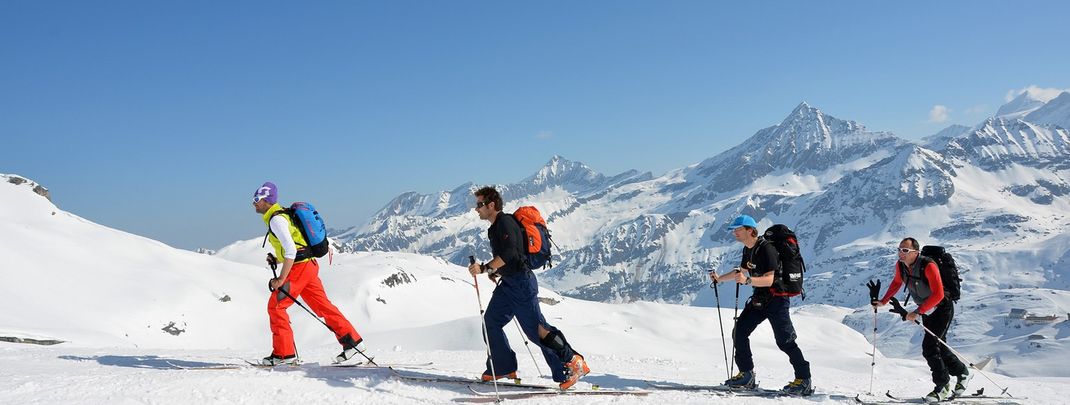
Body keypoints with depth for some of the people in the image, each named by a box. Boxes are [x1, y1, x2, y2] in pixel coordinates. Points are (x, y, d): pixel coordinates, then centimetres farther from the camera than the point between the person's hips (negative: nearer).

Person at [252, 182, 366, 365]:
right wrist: (276, 259, 16)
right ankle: (352, 341, 10)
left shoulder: (276, 219, -13)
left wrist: (281, 279, -20)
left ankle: (284, 352, -1)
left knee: (275, 306, -3)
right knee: (323, 306, 10)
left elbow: (291, 250, -22)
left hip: (299, 268, -10)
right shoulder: (282, 215, 19)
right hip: (309, 266, 10)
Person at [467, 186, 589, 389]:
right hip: (508, 283, 10)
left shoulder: (505, 222, -14)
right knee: (491, 321, 10)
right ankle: (503, 367, 18)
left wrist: (485, 268, -29)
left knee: (537, 329, -10)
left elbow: (510, 252, -28)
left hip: (521, 282, -10)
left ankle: (574, 363, -5)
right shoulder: (495, 227, 17)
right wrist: (497, 272, 18)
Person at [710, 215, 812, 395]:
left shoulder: (766, 248, -21)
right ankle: (747, 375, 12)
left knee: (784, 340, -10)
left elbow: (770, 279, -29)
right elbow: (742, 270, 26)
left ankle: (804, 380, 0)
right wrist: (720, 278, 21)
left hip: (776, 299, -9)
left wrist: (747, 280, -41)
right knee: (739, 332, 4)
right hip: (759, 299, 9)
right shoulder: (747, 250, 7)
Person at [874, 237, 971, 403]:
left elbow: (938, 295, -33)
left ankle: (943, 388, -4)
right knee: (938, 347, 16)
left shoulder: (928, 266, -31)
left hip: (942, 308, -8)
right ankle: (962, 373, 38)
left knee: (929, 347, -16)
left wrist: (918, 312, -34)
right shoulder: (900, 265, -9)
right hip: (926, 310, 8)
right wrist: (883, 301, 5)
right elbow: (896, 283, 13)